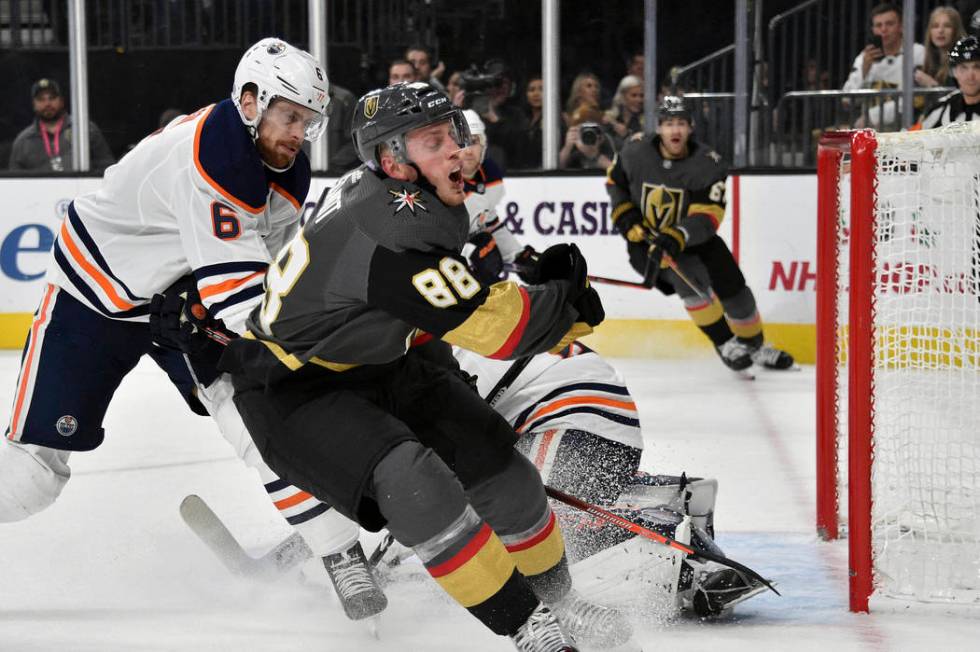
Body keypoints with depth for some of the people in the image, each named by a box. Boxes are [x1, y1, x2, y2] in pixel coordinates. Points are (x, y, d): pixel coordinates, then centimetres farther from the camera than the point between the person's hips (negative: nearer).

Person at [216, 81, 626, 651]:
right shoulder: (393, 239, -34)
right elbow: (496, 326, -30)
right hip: (289, 391, -10)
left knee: (493, 457, 3)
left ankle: (558, 601, 22)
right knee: (412, 481, -30)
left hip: (375, 366, 10)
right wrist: (570, 303, -15)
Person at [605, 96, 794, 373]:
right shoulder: (636, 151, -14)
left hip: (694, 236, 2)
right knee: (690, 278, -26)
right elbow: (615, 180, 7)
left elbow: (708, 216, -26)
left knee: (731, 284, -4)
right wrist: (625, 216, -7)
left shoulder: (708, 163, -18)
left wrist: (677, 237, -42)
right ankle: (725, 343, -12)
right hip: (645, 237, -2)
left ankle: (754, 345, 21)